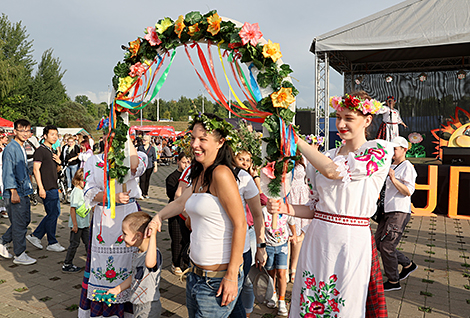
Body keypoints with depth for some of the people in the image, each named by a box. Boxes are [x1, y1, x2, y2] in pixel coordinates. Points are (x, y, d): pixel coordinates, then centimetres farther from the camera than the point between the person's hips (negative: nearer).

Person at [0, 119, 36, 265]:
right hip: (15, 193, -9)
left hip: (24, 192, 9)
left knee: (25, 220, 15)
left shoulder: (22, 149, 15)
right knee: (19, 224, -1)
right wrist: (13, 191, -21)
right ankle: (20, 255, 10)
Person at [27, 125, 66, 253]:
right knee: (52, 214, -2)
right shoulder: (41, 150, -10)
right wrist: (41, 188, -22)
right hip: (46, 188, -9)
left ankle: (35, 236, 22)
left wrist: (59, 162, 2)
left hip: (54, 187, 9)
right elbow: (36, 169, -16)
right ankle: (52, 243, 10)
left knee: (55, 212, 14)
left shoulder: (53, 151, 17)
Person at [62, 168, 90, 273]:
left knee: (88, 242, 13)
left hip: (84, 223, 8)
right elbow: (72, 209, -20)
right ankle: (67, 265, 15)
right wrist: (75, 224, -20)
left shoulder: (84, 191, 10)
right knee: (74, 244, 2)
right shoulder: (76, 192, -17)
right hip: (77, 224, -8)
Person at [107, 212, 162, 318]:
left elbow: (150, 263, -54)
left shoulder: (154, 253, -28)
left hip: (149, 307, -8)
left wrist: (153, 235, -54)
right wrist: (117, 289, 20)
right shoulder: (137, 253, 3)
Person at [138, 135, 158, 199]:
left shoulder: (152, 148, 2)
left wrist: (155, 166, 0)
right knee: (142, 180, -6)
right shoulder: (140, 147, 4)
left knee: (147, 180, 8)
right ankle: (142, 194, -1)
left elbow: (154, 158, 5)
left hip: (149, 166, 0)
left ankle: (146, 193, 17)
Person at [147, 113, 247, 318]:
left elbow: (240, 224, -20)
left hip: (218, 279, -8)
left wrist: (232, 276, -19)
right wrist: (158, 217, 16)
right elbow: (181, 202, 27)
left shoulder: (221, 173, -18)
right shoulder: (199, 174, 9)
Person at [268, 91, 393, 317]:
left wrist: (295, 138, -12)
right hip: (316, 239, 5)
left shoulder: (379, 150, -5)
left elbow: (334, 171, -21)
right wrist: (286, 209, -7)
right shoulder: (328, 155, 11)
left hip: (351, 241, -4)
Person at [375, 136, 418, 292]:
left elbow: (408, 191, -18)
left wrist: (393, 179, -27)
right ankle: (408, 264, 29)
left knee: (387, 246, -7)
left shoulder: (407, 167, -9)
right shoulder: (391, 166, 17)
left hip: (399, 212, -9)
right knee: (380, 243, 12)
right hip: (387, 211, 9)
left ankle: (393, 281, 9)